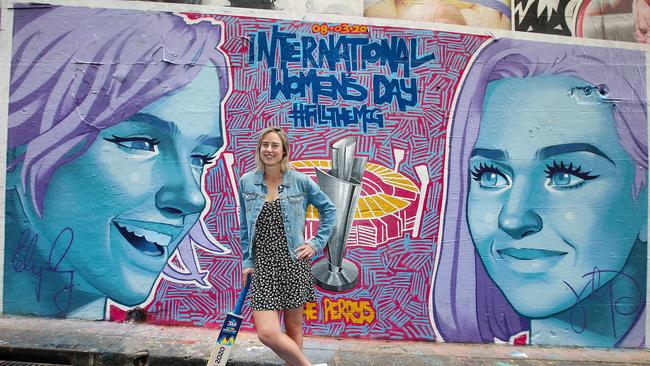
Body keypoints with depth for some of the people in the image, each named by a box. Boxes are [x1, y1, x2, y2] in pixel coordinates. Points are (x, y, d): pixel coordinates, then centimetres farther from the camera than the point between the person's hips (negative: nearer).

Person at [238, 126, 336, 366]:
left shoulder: (300, 181, -4)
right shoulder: (246, 182, 2)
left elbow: (328, 210, 7)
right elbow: (245, 226, 10)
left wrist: (317, 243, 1)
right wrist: (247, 261, 8)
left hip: (293, 261, -1)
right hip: (262, 264, 1)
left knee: (293, 326, 11)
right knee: (267, 333, -9)